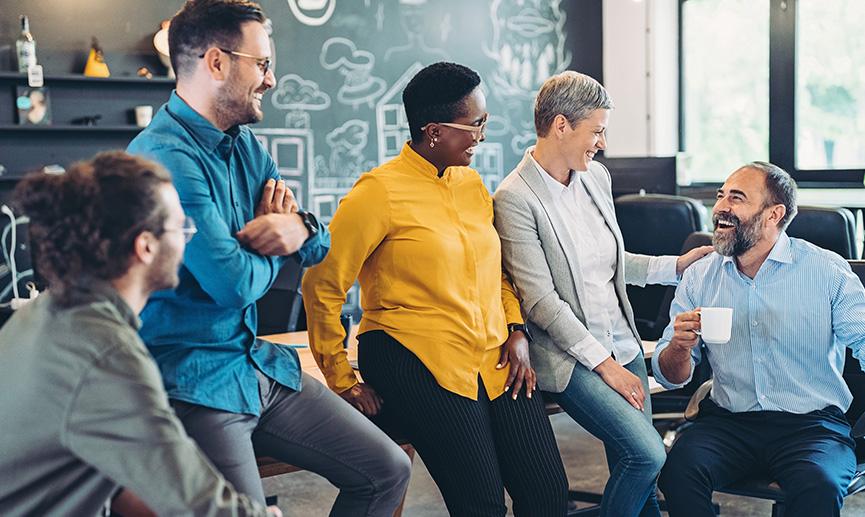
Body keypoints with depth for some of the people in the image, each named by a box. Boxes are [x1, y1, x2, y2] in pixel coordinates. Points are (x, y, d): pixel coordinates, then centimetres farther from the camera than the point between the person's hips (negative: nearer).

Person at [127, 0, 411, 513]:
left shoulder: (245, 144, 9)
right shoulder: (166, 157, -20)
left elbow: (318, 246, 12)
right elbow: (234, 284, -24)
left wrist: (300, 229, -13)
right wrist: (272, 244, -1)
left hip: (259, 364, 9)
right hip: (195, 384, -8)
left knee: (388, 469, 8)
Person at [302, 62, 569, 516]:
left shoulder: (472, 183, 14)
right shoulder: (381, 190, -8)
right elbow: (322, 286, -6)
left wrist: (517, 330, 9)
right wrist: (342, 380, -4)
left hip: (496, 362, 7)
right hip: (419, 364, -6)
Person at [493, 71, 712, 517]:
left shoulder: (597, 177, 7)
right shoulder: (515, 198, -15)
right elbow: (541, 302, -16)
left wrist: (675, 265, 10)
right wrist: (603, 362, -14)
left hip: (622, 343, 7)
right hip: (571, 355, -7)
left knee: (636, 470, 7)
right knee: (647, 454, -17)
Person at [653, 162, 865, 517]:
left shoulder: (827, 270, 1)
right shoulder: (699, 277, 7)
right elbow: (670, 377, 7)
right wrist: (680, 347, -16)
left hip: (812, 424, -2)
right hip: (727, 421, 2)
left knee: (819, 486, -33)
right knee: (678, 471, -28)